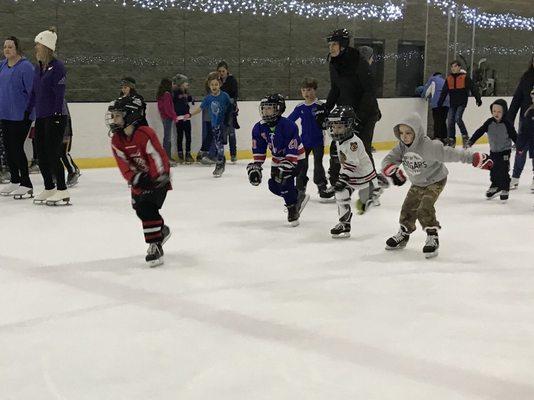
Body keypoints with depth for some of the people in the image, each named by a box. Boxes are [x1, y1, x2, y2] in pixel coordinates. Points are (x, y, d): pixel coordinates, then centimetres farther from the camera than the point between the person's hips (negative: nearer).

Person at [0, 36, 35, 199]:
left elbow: (33, 91, -14)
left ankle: (26, 185, 1)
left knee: (17, 148, -7)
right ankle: (14, 181, 26)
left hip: (21, 116, -8)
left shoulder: (25, 67, -13)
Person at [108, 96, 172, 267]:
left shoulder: (144, 134, -25)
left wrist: (161, 177, -31)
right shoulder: (117, 140, -2)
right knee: (139, 207, 18)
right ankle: (162, 230, 44)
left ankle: (155, 245, -12)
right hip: (140, 179, 9)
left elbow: (158, 156, -27)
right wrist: (135, 178, -23)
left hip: (157, 178, -8)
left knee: (147, 208, -20)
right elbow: (123, 164, -8)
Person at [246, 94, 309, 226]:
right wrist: (255, 167, -9)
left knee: (285, 181, -23)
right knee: (274, 186, 4)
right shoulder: (259, 128, -9)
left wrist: (287, 166, -35)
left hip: (295, 157, -7)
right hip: (277, 158, 7)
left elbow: (292, 150, -29)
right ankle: (299, 198, 24)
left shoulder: (288, 126, -28)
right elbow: (258, 150, -1)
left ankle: (292, 209, -6)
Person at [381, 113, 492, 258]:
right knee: (408, 208, 10)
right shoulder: (402, 147, -13)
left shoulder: (429, 146, -33)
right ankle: (403, 235, 30)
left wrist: (476, 158, -39)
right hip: (417, 183, 6)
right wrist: (393, 171, -34)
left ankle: (432, 238, -7)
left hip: (435, 181, -6)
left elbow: (450, 153, -35)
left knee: (424, 208, -20)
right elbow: (387, 160, -11)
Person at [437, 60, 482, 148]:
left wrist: (478, 99, -11)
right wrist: (440, 103, 10)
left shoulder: (465, 77, -5)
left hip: (462, 102, -5)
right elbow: (444, 92, 12)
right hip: (452, 103, 5)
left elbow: (473, 88, -6)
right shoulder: (449, 78, 9)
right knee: (451, 121, 0)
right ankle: (452, 140, 10)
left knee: (458, 118, -19)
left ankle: (465, 136, -2)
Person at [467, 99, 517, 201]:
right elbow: (479, 132, -5)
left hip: (504, 151, -5)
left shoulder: (507, 124, -16)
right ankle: (495, 186, 32)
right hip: (493, 151, 5)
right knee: (493, 170, 14)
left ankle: (505, 189, 8)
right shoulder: (489, 123, -6)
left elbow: (514, 136, -10)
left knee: (503, 171, -4)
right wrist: (470, 142, -11)